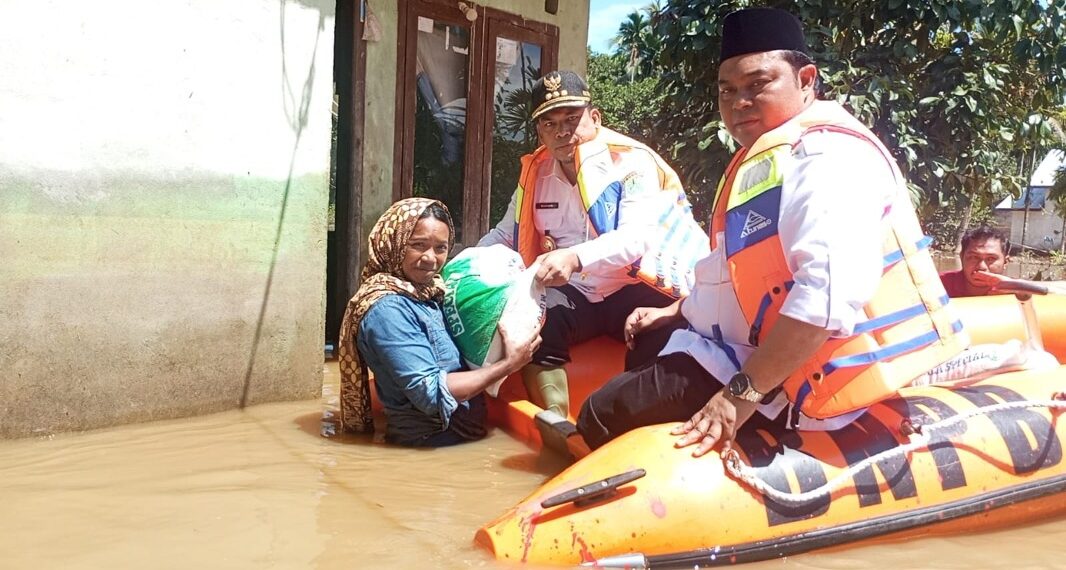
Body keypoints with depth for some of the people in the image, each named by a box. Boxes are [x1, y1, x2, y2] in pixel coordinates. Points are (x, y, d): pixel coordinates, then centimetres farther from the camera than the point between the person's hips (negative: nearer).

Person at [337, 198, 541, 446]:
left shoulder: (423, 291, 5)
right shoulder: (386, 308, -20)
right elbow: (431, 393, -22)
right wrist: (508, 364, -17)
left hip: (464, 429, 8)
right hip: (434, 442, -8)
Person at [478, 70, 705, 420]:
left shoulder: (631, 162, -8)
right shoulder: (536, 171, 11)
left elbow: (636, 236, -24)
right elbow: (506, 234, 20)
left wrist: (575, 257, -43)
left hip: (635, 288, -4)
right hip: (575, 294, 4)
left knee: (657, 343, -36)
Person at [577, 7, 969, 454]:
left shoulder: (825, 154, -19)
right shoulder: (763, 159, 14)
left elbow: (830, 293, -33)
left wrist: (743, 393, -32)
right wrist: (676, 312, 29)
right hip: (762, 353, 11)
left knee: (605, 417, -12)